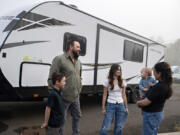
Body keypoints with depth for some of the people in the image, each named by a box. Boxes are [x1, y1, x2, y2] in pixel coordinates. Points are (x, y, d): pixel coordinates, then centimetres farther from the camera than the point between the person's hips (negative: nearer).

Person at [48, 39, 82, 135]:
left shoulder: (78, 62, 11)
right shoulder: (59, 59, -13)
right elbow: (51, 79, -15)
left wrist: (79, 90, 15)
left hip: (76, 98, 8)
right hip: (63, 98, -7)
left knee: (77, 116, 21)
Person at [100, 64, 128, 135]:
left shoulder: (122, 81, 5)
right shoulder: (108, 81, -4)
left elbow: (123, 95, 9)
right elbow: (104, 95, -1)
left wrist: (126, 107, 8)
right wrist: (103, 108, -4)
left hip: (121, 105, 3)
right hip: (110, 105, -3)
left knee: (119, 127, 7)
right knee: (106, 127, -5)